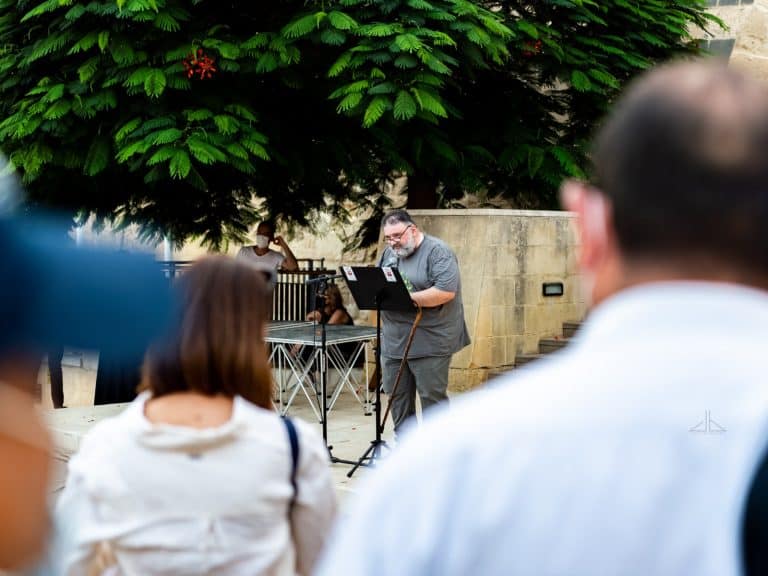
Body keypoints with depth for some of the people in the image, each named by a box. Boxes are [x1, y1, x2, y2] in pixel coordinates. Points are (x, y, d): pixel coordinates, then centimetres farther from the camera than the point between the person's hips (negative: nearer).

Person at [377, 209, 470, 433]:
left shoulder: (438, 252, -10)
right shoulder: (389, 253, 13)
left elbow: (446, 291, -21)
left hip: (429, 343, -7)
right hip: (394, 341, 7)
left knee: (432, 397, -2)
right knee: (398, 396, 10)